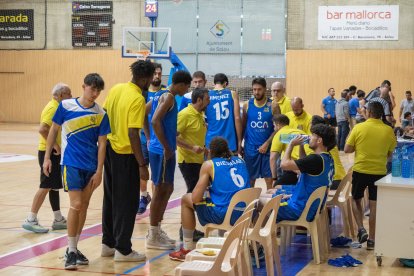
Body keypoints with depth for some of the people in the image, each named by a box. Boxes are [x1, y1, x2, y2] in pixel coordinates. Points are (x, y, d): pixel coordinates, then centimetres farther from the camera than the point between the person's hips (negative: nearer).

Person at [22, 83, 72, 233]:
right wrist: (55, 145, -24)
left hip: (54, 152, 10)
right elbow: (42, 129, -28)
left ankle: (58, 219, 21)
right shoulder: (53, 108, -16)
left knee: (54, 186, 14)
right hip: (49, 152, -10)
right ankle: (31, 220, -4)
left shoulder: (57, 107, 14)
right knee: (46, 186, -8)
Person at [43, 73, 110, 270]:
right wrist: (47, 157, 5)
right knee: (76, 204, -12)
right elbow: (54, 130, 6)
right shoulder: (66, 106, -4)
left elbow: (102, 144, 3)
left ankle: (74, 248, 24)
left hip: (91, 166, 3)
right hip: (71, 163, -3)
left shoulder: (101, 114, 1)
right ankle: (71, 251, -1)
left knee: (84, 206, 9)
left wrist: (99, 171, -2)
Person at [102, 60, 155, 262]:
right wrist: (142, 164, -18)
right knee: (127, 202, 2)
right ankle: (123, 250, 7)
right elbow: (133, 134, -22)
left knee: (110, 198, 17)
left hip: (109, 149, 8)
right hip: (125, 154, -8)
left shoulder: (116, 89, 4)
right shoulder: (137, 99, -19)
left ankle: (108, 243, 26)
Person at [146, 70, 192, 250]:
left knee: (167, 189, 16)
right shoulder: (168, 97, -14)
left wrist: (151, 138, 20)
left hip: (159, 149, 10)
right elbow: (155, 121, -25)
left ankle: (157, 230, 24)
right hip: (162, 151, -10)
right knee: (160, 191, -4)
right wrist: (166, 148, -21)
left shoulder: (161, 95, 14)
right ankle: (153, 237, 2)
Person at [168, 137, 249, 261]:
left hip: (224, 215, -6)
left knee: (185, 199, 18)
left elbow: (196, 198, -6)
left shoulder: (209, 164, 0)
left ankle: (187, 249, 21)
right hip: (246, 215, 6)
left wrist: (205, 188, 16)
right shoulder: (240, 161, 14)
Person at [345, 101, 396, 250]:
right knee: (374, 204, 7)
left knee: (356, 199, 20)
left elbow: (347, 149, -5)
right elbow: (391, 153, 5)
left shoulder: (359, 128, -9)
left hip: (360, 170, -1)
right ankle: (372, 239, 10)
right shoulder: (388, 130, -4)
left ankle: (361, 229, 5)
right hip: (379, 172, 1)